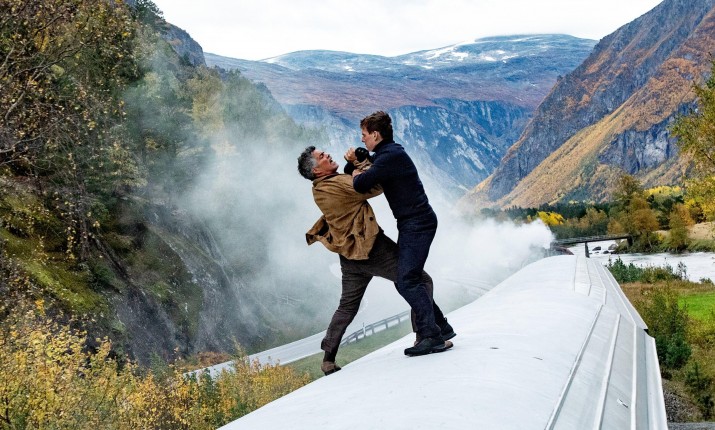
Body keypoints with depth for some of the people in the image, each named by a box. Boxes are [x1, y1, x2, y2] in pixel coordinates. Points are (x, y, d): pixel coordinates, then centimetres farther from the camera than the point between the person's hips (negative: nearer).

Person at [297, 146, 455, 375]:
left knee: (347, 306, 19)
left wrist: (353, 165, 4)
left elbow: (352, 184, 20)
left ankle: (328, 358, 19)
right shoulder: (338, 185, -20)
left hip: (350, 256, 9)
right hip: (373, 249, -9)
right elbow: (375, 187, -16)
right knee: (420, 281, 2)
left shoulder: (320, 190, 8)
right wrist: (362, 165, -2)